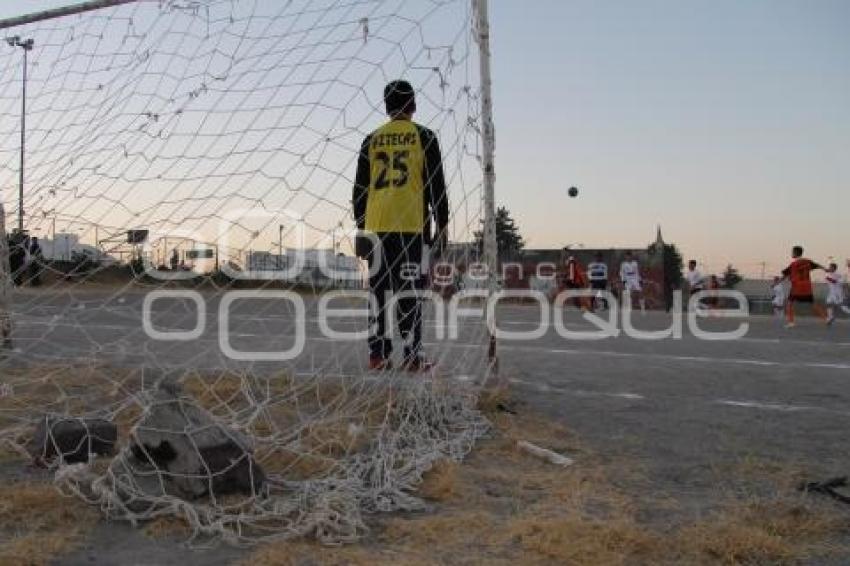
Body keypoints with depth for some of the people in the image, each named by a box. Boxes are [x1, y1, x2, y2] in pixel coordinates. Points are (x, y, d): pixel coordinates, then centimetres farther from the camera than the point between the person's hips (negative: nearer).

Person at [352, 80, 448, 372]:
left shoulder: (371, 140, 13)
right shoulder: (423, 136, 4)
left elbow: (359, 187, 12)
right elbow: (436, 184, -1)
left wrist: (361, 226, 17)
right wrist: (443, 225, 4)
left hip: (376, 224, 3)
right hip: (411, 224, -3)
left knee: (379, 287, 6)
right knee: (409, 289, -3)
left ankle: (378, 354, 6)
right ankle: (412, 356, -2)